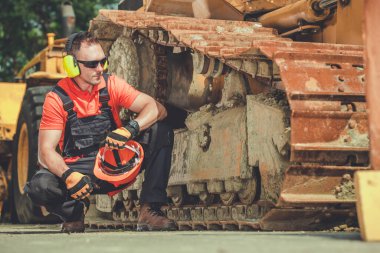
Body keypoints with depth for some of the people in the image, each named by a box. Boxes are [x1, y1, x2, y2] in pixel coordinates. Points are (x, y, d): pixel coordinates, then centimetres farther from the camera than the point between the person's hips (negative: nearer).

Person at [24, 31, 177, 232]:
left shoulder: (112, 85, -3)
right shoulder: (57, 99, -9)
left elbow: (157, 109, -13)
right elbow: (46, 152, -14)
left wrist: (130, 129, -33)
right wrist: (69, 176, -34)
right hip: (78, 169, -2)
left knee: (161, 131, -18)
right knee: (39, 186, -32)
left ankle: (149, 211, -17)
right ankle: (74, 212, 3)